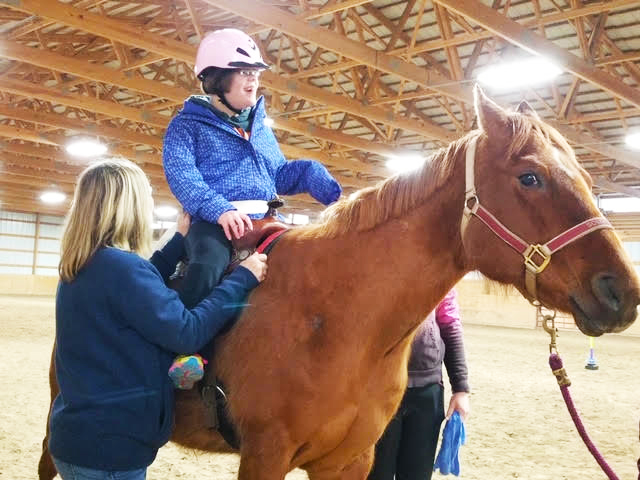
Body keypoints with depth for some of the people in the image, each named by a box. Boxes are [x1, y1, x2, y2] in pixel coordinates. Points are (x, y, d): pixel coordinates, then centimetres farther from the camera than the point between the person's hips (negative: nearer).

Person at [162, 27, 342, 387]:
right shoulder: (188, 124, 6)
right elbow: (181, 175, -10)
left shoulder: (260, 126, 23)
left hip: (265, 218, 6)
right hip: (216, 220, -6)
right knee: (209, 266, -36)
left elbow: (280, 174, 28)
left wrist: (314, 174, 6)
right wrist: (219, 209, -27)